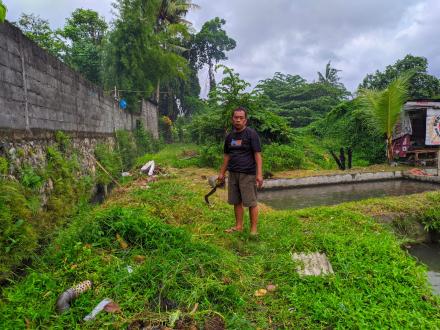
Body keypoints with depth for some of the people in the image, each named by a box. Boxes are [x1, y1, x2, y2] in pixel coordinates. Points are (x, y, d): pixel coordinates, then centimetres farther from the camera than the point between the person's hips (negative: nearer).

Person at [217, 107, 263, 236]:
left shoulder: (251, 134, -4)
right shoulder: (230, 136, 14)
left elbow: (257, 155, -8)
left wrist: (259, 174, -15)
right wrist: (221, 173, 19)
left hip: (248, 174, -6)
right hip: (233, 174, 6)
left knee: (251, 202, -2)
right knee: (236, 202, 11)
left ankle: (253, 229, 9)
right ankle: (238, 226, 23)